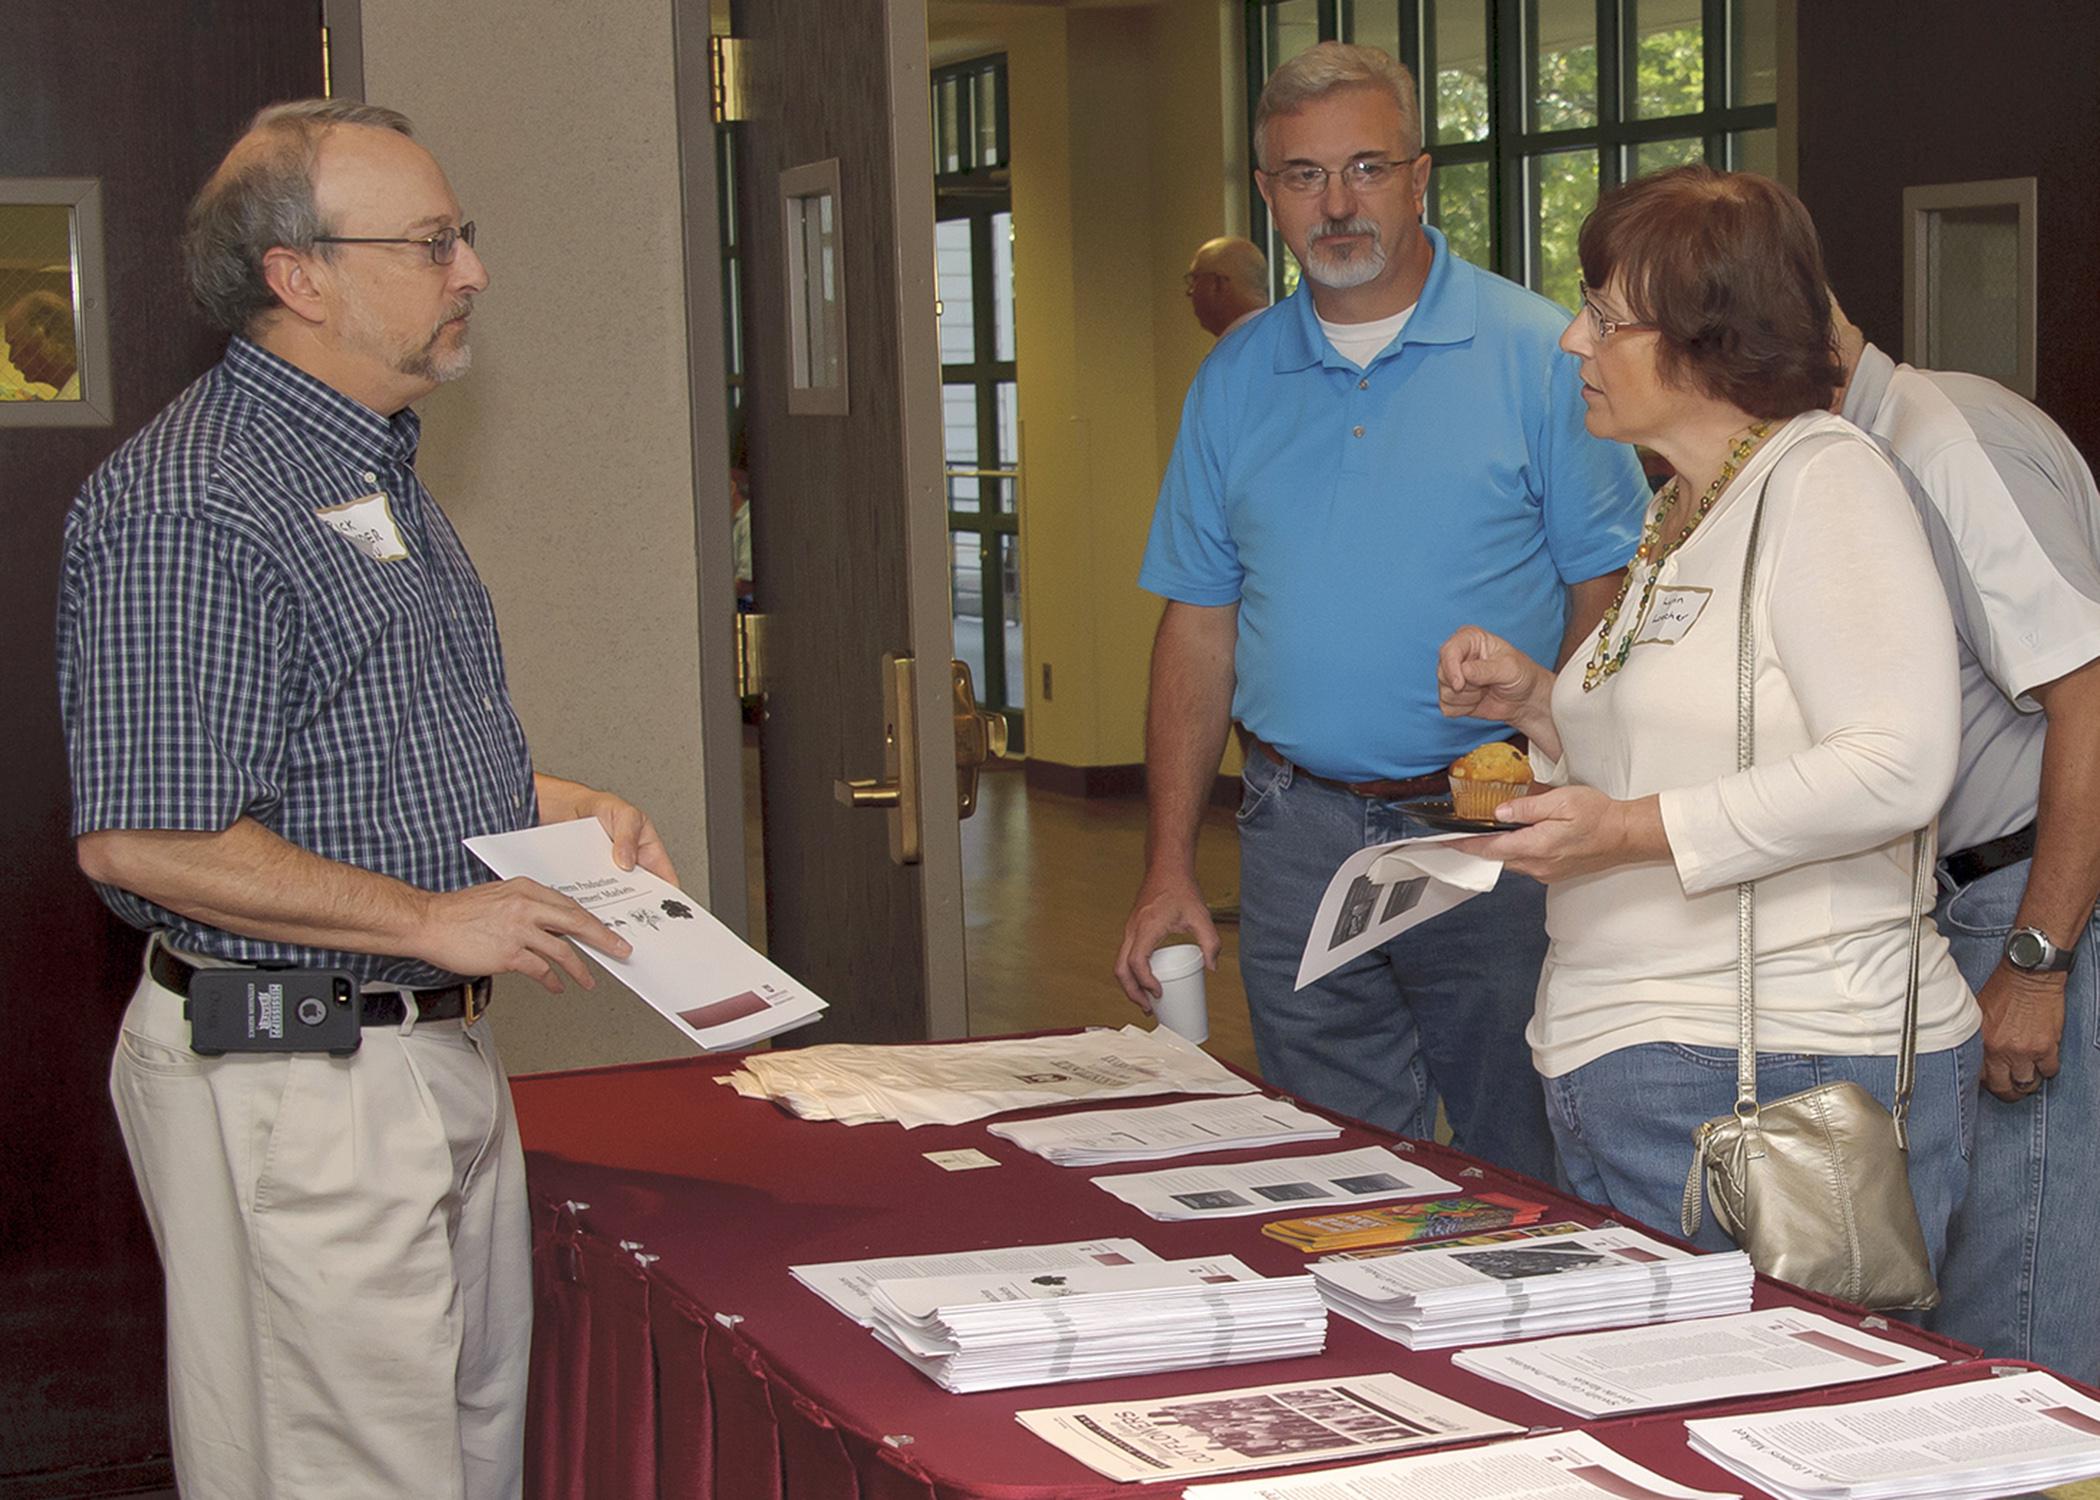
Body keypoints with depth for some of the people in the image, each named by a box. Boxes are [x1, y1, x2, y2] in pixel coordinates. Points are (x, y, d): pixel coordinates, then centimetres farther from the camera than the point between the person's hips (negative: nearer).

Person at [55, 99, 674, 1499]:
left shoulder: (382, 472, 15)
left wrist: (566, 806, 11)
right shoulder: (186, 505, -18)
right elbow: (143, 837, -24)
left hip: (438, 1055, 10)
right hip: (291, 1080, -10)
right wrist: (435, 921, -19)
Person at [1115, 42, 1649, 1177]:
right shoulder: (1234, 382, 8)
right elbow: (1199, 627, 10)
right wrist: (1169, 870, 4)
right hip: (1300, 837, 3)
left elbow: (1608, 597, -5)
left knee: (1527, 1184, 5)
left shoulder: (1537, 355, -3)